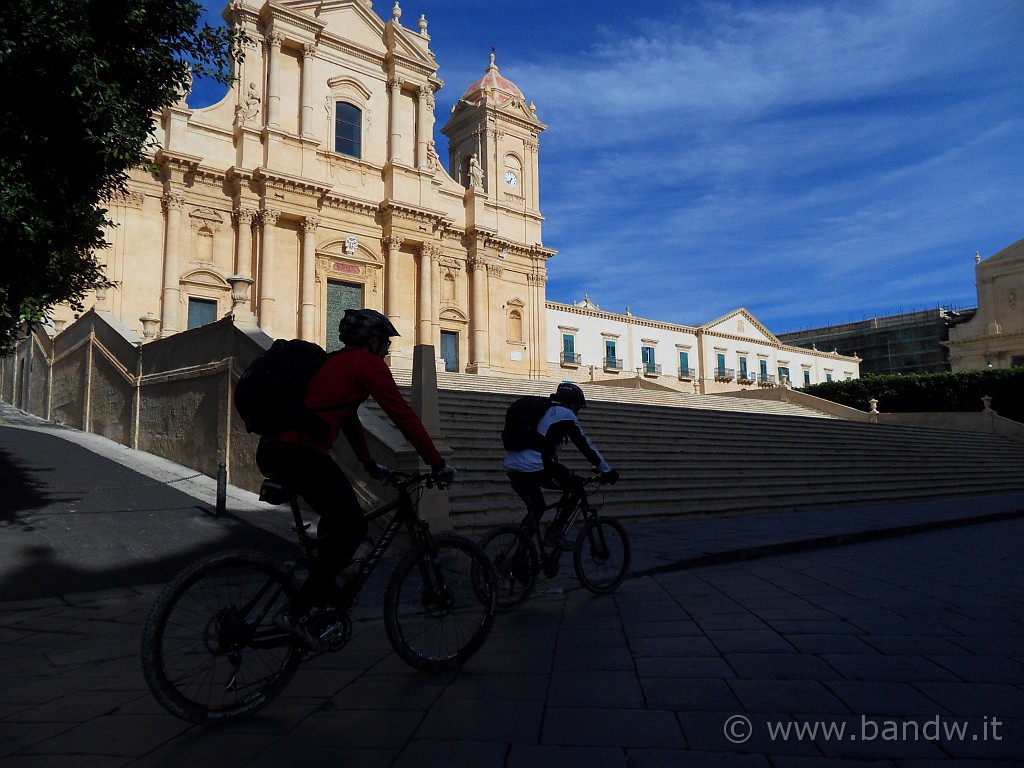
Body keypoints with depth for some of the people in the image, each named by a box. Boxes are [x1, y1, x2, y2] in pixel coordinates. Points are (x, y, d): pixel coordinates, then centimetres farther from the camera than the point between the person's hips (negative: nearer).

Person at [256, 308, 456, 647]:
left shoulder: (334, 362, 26)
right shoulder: (368, 363, -1)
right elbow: (403, 415, -5)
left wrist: (370, 464, 41)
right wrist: (438, 464, 0)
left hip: (272, 449, 10)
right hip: (299, 451, -10)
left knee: (338, 516, 24)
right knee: (353, 527, -3)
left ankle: (324, 592, 30)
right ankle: (296, 611, -4)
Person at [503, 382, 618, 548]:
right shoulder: (565, 414, 5)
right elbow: (586, 445, 6)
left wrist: (560, 472, 47)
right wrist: (607, 471, 15)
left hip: (511, 467, 8)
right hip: (535, 468, -8)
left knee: (536, 509, 27)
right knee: (575, 486, 12)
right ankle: (555, 532, 5)